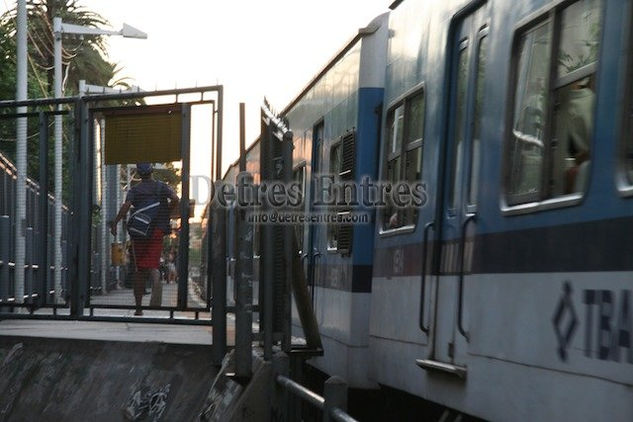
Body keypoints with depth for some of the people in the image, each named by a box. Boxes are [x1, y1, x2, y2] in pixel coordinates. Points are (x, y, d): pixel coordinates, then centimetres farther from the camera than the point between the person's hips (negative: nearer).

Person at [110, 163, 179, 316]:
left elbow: (125, 207, -12)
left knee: (139, 270, 7)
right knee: (153, 265, -4)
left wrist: (114, 224, -9)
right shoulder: (162, 187, 8)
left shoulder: (135, 190, 3)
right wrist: (166, 215, 6)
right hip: (157, 231, 0)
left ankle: (138, 307, 10)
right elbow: (175, 199, -8)